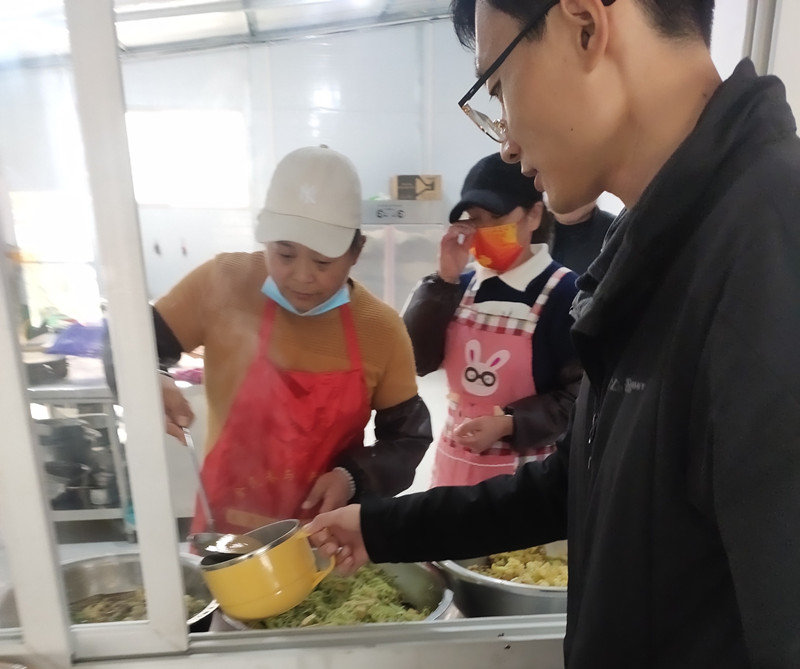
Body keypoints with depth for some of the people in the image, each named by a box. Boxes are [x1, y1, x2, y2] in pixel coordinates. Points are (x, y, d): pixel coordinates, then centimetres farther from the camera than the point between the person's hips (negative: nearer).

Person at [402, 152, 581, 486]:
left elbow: (579, 395, -13)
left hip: (524, 472, -5)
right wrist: (444, 281, -11)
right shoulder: (462, 286, 2)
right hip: (455, 463, 5)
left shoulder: (565, 294, -14)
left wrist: (510, 424, -23)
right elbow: (416, 361, -5)